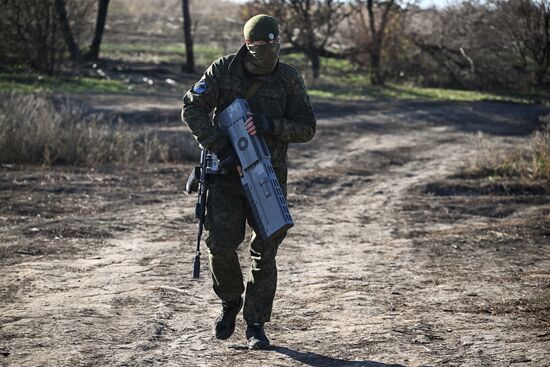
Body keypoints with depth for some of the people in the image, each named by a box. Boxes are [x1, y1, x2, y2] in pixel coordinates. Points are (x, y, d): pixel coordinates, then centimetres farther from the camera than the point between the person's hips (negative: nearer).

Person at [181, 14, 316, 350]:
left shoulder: (290, 79, -6)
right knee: (222, 244, -12)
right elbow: (192, 109, -11)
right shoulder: (223, 71, -8)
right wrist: (221, 147, -21)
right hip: (227, 172, -1)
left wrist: (269, 125, -24)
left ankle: (256, 325, 15)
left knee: (265, 253, 2)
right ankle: (231, 301, 17)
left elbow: (306, 128, -6)